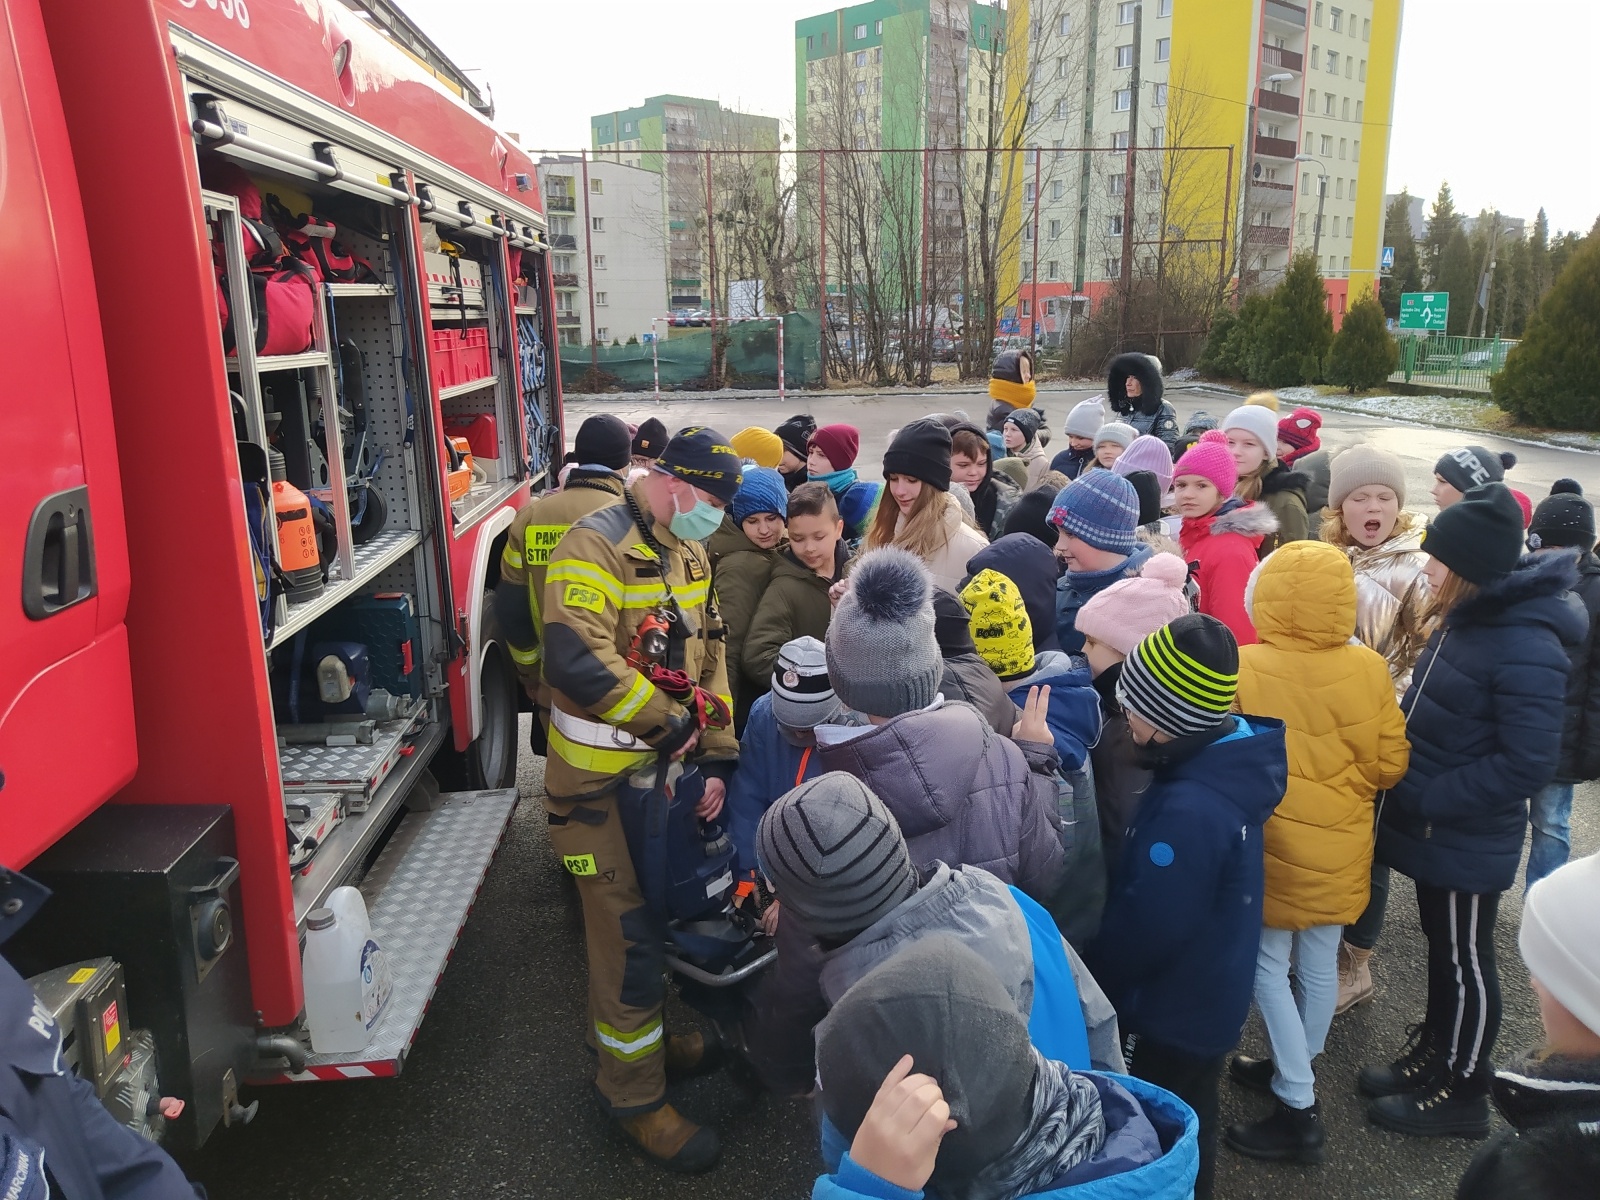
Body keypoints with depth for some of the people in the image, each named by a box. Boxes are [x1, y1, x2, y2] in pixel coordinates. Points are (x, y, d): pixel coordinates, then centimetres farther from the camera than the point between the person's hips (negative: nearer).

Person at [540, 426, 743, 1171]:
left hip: (668, 769, 8)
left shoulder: (688, 554, 8)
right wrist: (672, 723, -23)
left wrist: (715, 758, -1)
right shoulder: (595, 546, -20)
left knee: (661, 914, 22)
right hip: (602, 780, -8)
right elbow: (577, 662, -33)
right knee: (627, 936, 2)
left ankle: (647, 1033, 45)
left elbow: (709, 660, 8)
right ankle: (634, 1096, 21)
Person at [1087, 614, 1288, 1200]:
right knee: (1188, 1113, 29)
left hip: (1180, 1004, -8)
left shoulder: (1190, 810, -38)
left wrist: (1093, 975, -10)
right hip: (1207, 993, 8)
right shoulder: (1230, 757, -8)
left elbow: (1147, 928, -28)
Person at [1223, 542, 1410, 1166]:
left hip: (1273, 848, -4)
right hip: (1341, 848, 4)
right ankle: (1293, 1071, 37)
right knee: (1320, 963, 19)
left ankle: (1299, 1109, 13)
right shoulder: (1368, 669, -13)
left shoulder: (1243, 669, -21)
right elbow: (1391, 763, -3)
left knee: (1267, 967, 10)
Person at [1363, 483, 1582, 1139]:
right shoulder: (1466, 618, 1)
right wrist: (1406, 781, 4)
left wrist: (1430, 799, -23)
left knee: (1464, 962, 10)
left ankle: (1460, 1093, 29)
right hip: (1433, 830, 8)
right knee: (1441, 947, 23)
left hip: (1467, 843, -8)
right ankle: (1432, 1053, 42)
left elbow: (1526, 762, -27)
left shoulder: (1525, 648, -26)